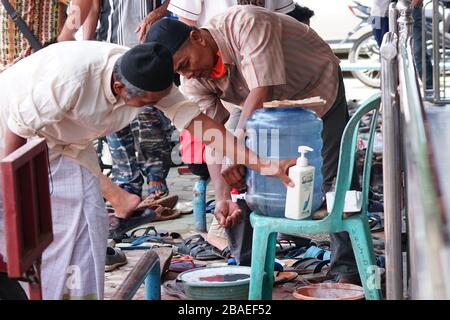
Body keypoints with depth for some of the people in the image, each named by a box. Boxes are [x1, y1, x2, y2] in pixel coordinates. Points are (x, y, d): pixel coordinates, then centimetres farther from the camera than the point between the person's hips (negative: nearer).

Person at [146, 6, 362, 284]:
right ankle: (249, 268, 7)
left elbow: (261, 92, -44)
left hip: (317, 87, -5)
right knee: (245, 180, -6)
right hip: (268, 108, 5)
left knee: (334, 182, -7)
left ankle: (348, 273, 4)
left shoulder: (245, 23, -38)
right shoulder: (195, 83, -18)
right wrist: (223, 196, -33)